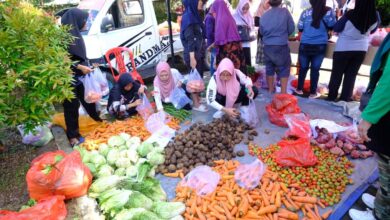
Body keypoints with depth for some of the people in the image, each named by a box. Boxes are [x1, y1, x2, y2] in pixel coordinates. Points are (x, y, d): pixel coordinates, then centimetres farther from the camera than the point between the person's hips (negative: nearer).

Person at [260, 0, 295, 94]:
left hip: (268, 46, 3)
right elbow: (291, 28, -1)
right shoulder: (285, 11, -4)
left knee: (269, 68, 15)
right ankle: (283, 91, 6)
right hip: (281, 46, -3)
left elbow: (261, 32, 10)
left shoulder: (264, 15, 3)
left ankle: (271, 89, 24)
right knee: (284, 68, 8)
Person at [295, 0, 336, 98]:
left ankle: (299, 89, 20)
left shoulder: (305, 12, -1)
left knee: (303, 68, 11)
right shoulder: (329, 12, -2)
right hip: (320, 46, 0)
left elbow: (300, 28, 4)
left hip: (305, 45, 1)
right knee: (315, 69, 5)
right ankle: (313, 92, 12)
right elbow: (333, 27, 4)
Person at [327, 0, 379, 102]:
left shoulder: (350, 15, -21)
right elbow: (372, 30, 11)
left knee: (337, 73, 9)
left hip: (343, 48, -3)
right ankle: (345, 98, 15)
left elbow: (336, 29, -6)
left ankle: (332, 96, 17)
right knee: (351, 74, 11)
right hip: (361, 49, 3)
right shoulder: (375, 16, -8)